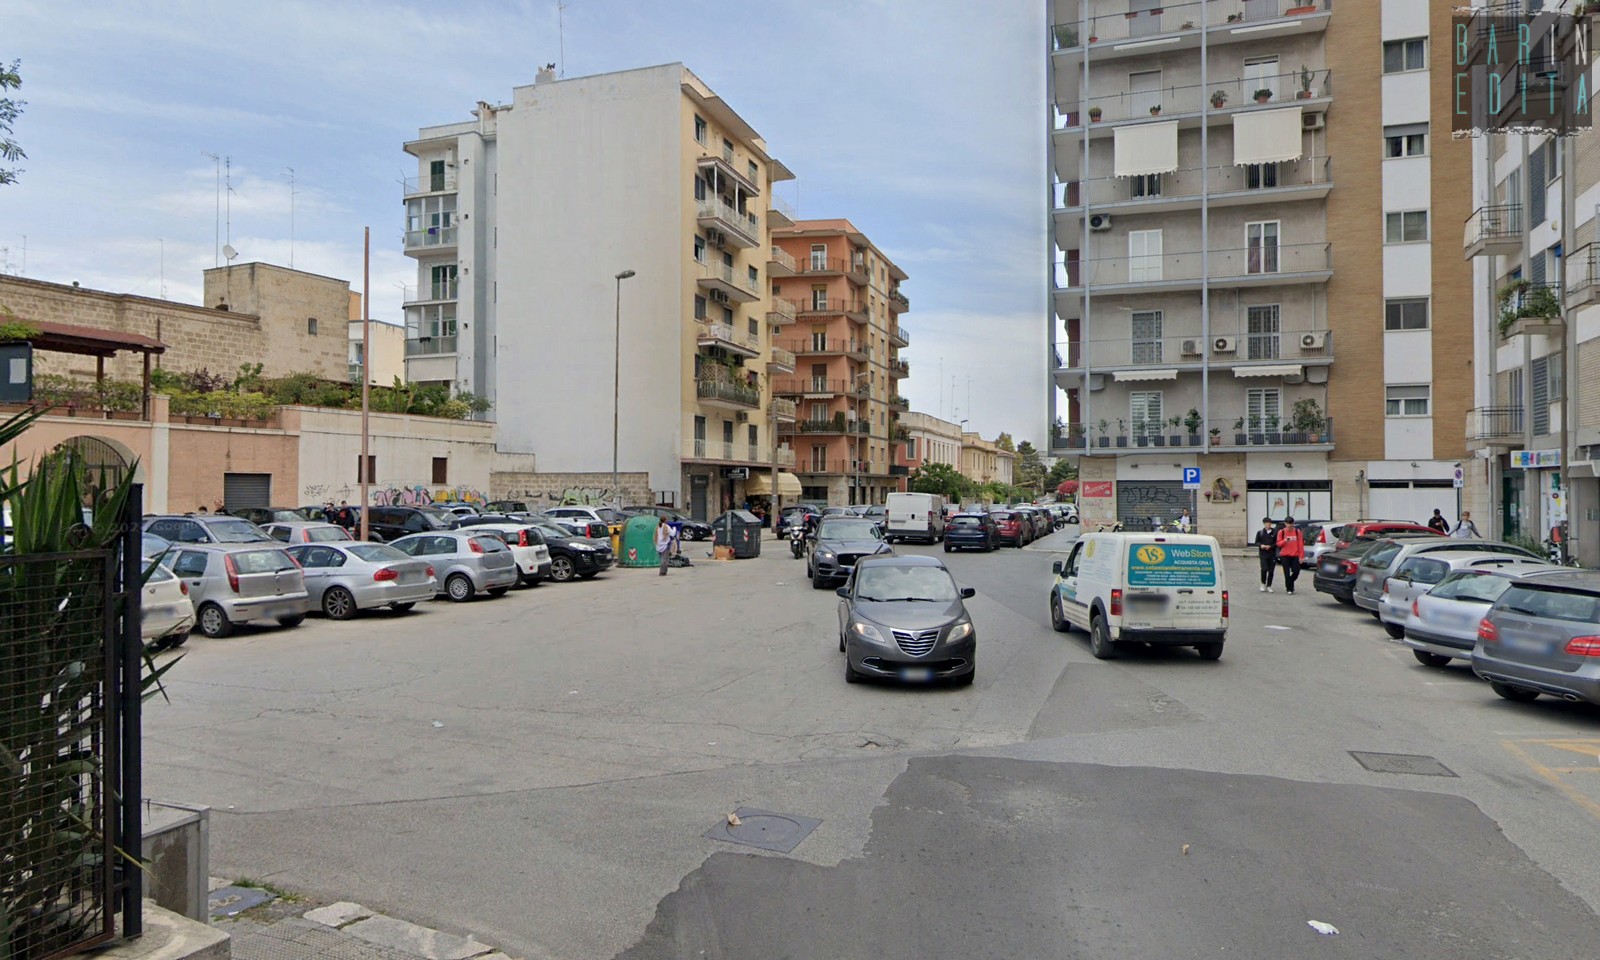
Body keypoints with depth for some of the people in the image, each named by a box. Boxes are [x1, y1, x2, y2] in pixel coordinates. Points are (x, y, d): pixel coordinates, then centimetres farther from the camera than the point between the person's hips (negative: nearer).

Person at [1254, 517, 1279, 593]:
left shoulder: (1275, 532, 2)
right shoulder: (1260, 532, 6)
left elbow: (1277, 543, 2)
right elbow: (1257, 542, 9)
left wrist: (1270, 546, -13)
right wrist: (1261, 545, -11)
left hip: (1272, 554, 1)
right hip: (1263, 554, 0)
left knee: (1271, 571, 2)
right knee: (1264, 569, -12)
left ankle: (1269, 586, 13)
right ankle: (1263, 584, 9)